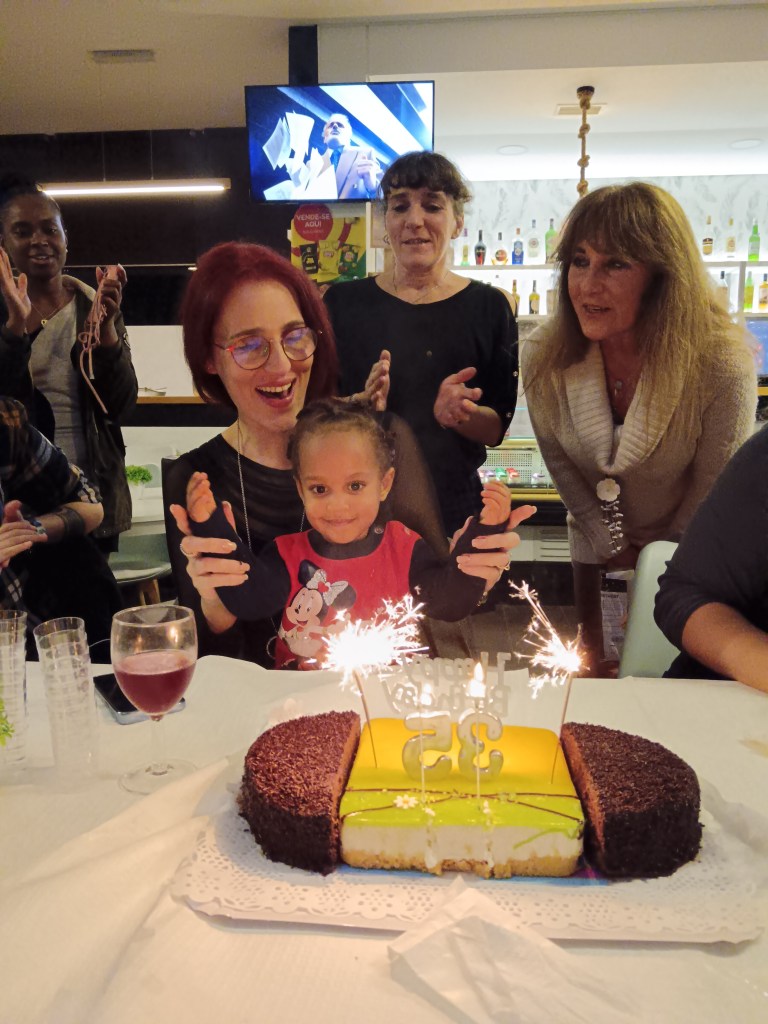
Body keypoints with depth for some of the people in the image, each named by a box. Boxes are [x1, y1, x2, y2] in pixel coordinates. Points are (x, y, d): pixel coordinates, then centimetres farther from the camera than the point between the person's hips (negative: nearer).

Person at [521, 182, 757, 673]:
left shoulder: (723, 366, -30)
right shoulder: (545, 360, -22)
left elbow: (712, 488, -16)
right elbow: (559, 460, -7)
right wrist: (612, 546, -5)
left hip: (686, 550, -2)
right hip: (595, 546, 3)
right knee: (591, 668, 20)